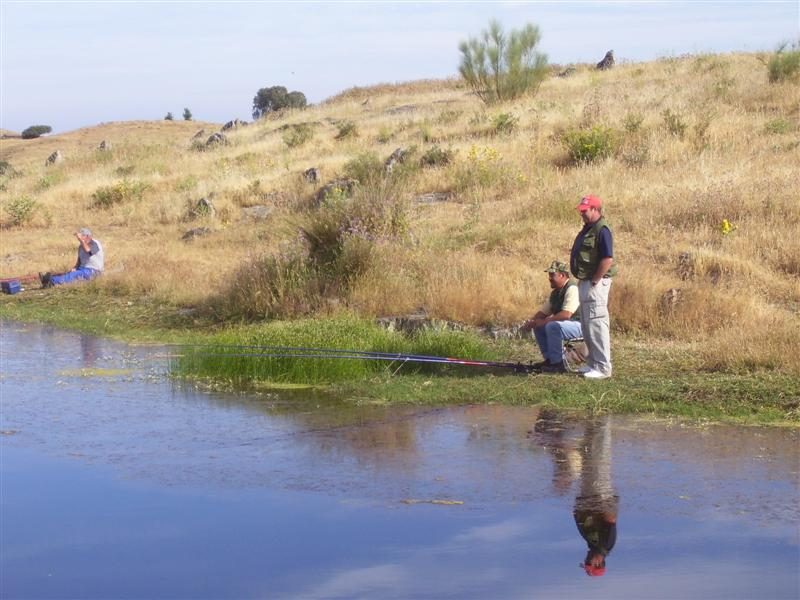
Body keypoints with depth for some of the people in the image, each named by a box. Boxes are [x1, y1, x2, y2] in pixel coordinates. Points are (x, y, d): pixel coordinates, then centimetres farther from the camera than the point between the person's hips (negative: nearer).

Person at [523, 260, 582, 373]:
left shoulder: (572, 289, -19)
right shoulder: (556, 292, 12)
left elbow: (566, 314, -29)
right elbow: (543, 312, 18)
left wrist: (544, 321, -25)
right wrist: (532, 321, -3)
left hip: (579, 325, -10)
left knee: (552, 326, -31)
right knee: (538, 327, 7)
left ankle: (558, 363, -23)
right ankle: (549, 359, 9)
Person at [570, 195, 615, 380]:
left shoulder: (601, 231, -17)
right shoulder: (587, 229, 15)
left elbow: (607, 259, -24)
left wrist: (594, 281, -19)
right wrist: (583, 281, 13)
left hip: (595, 283, -11)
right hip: (584, 282, 11)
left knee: (597, 324, -9)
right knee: (587, 326, 15)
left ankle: (603, 367, -7)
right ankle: (593, 362, 24)